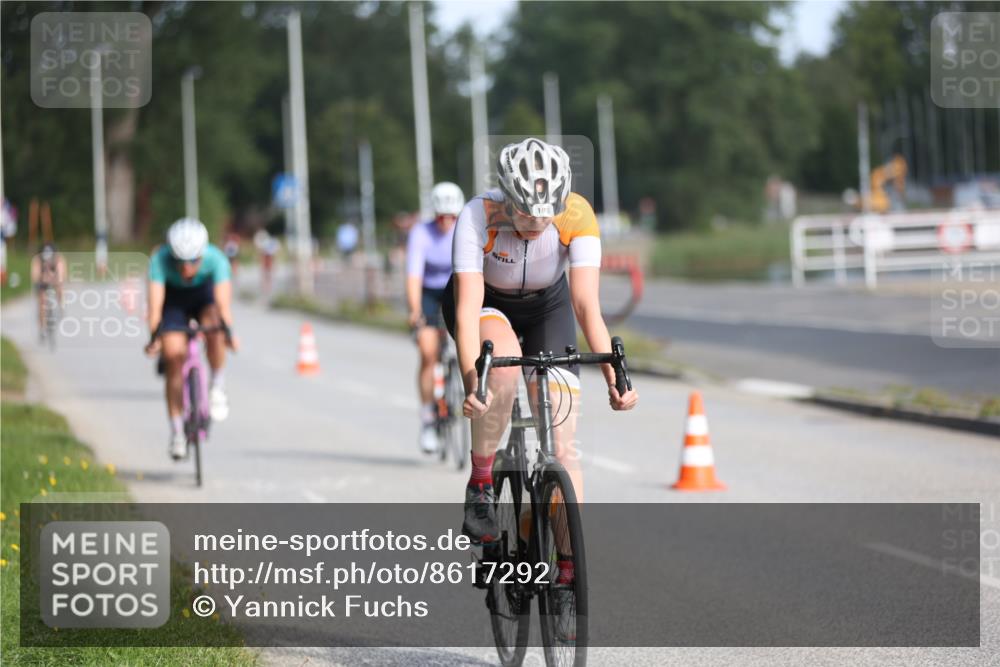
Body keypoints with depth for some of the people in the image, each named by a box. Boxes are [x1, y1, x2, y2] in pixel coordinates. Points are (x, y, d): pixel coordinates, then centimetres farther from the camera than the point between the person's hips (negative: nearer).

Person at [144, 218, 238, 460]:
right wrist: (154, 337, -53)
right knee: (173, 357, -13)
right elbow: (156, 301, -40)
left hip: (204, 296, 0)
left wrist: (228, 331, -57)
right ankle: (177, 432, -4)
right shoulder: (160, 259, -34)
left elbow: (223, 299, -42)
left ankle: (218, 387, -11)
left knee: (214, 326, -33)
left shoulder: (215, 259, -33)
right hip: (174, 298, 0)